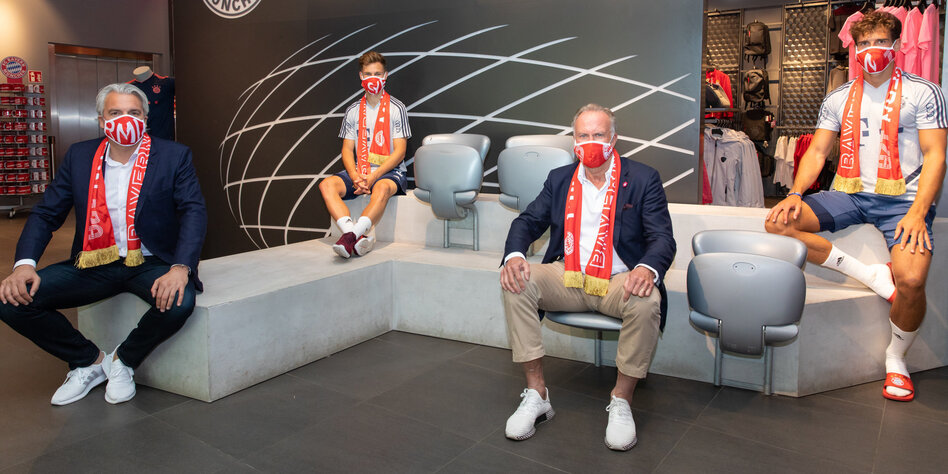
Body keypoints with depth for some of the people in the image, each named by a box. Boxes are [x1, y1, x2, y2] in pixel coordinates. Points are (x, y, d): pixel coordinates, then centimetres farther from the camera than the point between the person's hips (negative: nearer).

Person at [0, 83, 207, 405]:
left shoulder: (174, 156, -3)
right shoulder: (79, 156, 6)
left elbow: (194, 212, -11)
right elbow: (45, 214, 7)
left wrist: (180, 268, -28)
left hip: (150, 263, -3)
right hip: (93, 266, 3)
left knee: (179, 302, -34)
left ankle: (123, 361, 0)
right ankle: (90, 361, 8)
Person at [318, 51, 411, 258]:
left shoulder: (396, 108, 2)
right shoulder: (353, 111, 14)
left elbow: (399, 152, -5)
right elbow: (347, 150, 10)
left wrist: (373, 176, -17)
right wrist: (356, 177, -11)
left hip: (390, 171, -4)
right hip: (359, 171, 4)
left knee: (382, 188, -39)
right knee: (327, 184, -24)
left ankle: (350, 236, -51)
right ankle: (357, 236, -42)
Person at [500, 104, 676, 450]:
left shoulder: (644, 179, 2)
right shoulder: (560, 179, 13)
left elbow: (663, 238, -5)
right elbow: (528, 221, 9)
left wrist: (647, 268, -30)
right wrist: (514, 255, -15)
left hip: (620, 281, -2)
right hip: (567, 278, 3)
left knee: (647, 302, -35)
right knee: (515, 284, -23)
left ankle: (621, 403, -15)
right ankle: (537, 395, -16)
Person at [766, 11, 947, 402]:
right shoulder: (839, 98, 15)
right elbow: (816, 152, 9)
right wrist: (795, 195, -11)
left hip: (902, 198, -3)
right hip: (849, 194, 4)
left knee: (911, 280, -29)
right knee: (777, 224, -22)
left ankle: (896, 359, 1)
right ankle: (869, 274, -13)